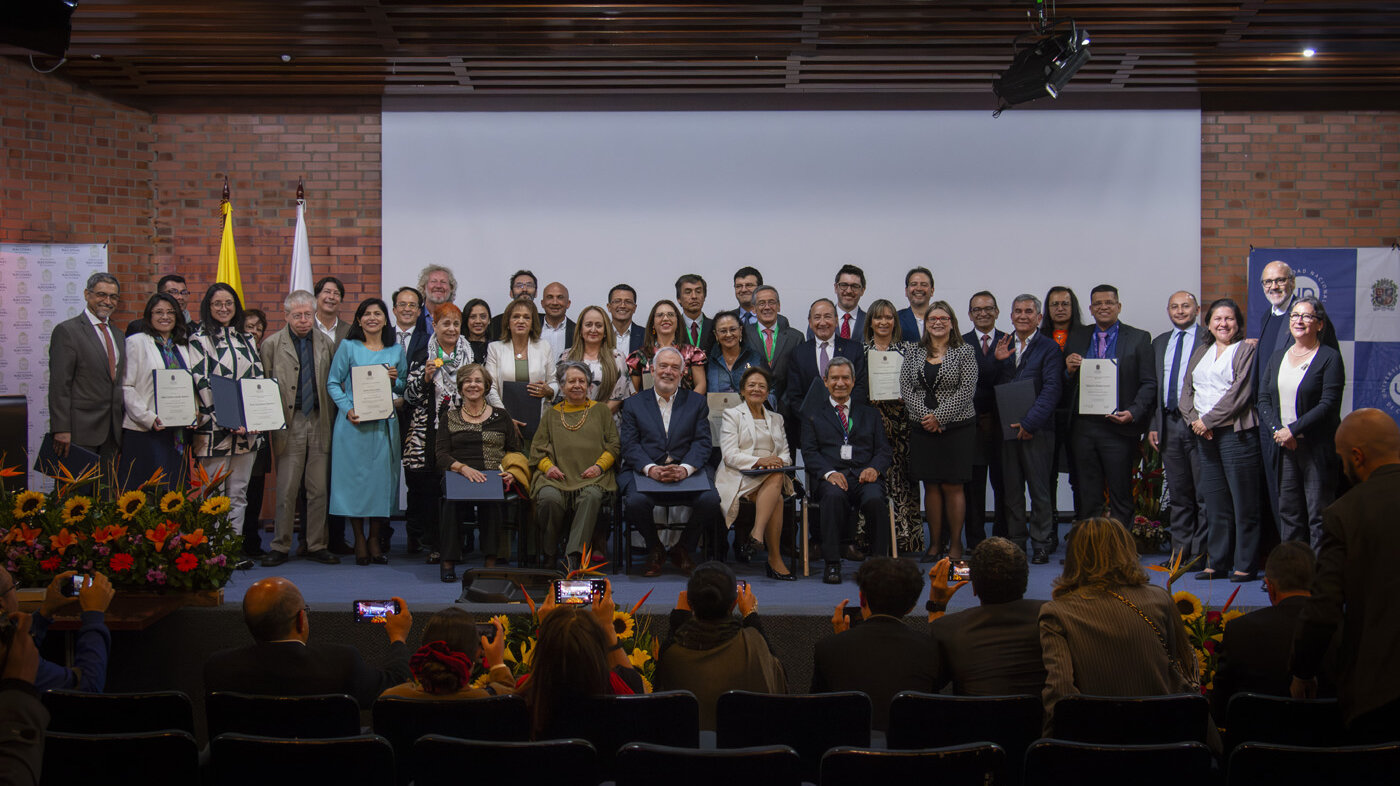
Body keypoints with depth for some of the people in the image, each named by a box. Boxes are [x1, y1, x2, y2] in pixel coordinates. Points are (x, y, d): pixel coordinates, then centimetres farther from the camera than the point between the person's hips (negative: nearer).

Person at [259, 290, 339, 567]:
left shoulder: (325, 343, 10)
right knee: (286, 489, -2)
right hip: (289, 424, -2)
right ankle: (280, 546, 8)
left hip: (319, 423, 2)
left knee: (319, 489, 5)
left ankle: (316, 545, 14)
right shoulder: (272, 344, 3)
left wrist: (331, 419, 5)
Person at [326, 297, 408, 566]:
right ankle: (359, 540, 9)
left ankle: (375, 539, 14)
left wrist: (396, 380, -6)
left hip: (384, 423, 2)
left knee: (381, 476, 2)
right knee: (354, 475, -2)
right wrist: (347, 409, -12)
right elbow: (333, 382, 2)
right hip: (353, 423, -2)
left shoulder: (396, 351, 11)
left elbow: (406, 387, 17)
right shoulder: (348, 347, 4)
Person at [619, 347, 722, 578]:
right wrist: (651, 469, -17)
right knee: (635, 501, -32)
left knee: (710, 500, -29)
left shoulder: (697, 402, 16)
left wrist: (684, 469, -17)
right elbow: (630, 446, 3)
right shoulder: (634, 404, 15)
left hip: (687, 472, 1)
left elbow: (702, 443, 4)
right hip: (645, 472, 0)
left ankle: (683, 550, 1)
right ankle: (654, 550, 1)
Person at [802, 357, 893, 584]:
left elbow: (884, 451, 15)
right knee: (834, 495, -37)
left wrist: (874, 468, -9)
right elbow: (809, 452, 6)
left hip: (864, 476, 1)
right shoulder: (813, 413, 19)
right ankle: (832, 563, -32)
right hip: (830, 478, -1)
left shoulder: (869, 413, 25)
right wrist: (829, 472, -14)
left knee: (874, 498, -34)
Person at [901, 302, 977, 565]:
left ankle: (955, 545, 7)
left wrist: (939, 417, -14)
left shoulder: (964, 352, -1)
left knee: (952, 486, -2)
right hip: (922, 429, 3)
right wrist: (924, 416, -11)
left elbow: (967, 389, -9)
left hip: (956, 427, -3)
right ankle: (934, 543, 13)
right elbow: (906, 387, 2)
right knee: (931, 486, 6)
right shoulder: (915, 353, 9)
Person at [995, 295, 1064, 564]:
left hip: (1036, 428, -4)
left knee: (1040, 489, 1)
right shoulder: (1001, 347, 13)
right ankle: (1015, 542, 16)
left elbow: (1052, 389, -8)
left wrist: (1029, 423, -15)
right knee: (1011, 489, 8)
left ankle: (1041, 544, 9)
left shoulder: (1049, 348, 0)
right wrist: (995, 360, -10)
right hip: (1006, 427, 4)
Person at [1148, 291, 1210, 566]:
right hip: (1169, 423, 5)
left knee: (1204, 492, -2)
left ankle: (1201, 551, 4)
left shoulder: (1209, 340, -1)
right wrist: (1153, 425, 9)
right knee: (1178, 493, 10)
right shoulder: (1159, 343, 16)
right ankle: (1180, 550, 16)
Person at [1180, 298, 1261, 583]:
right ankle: (1217, 563, 13)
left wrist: (1209, 420, -12)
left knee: (1243, 502, -3)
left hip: (1235, 432, -5)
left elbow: (1241, 392, -10)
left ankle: (1246, 565, 3)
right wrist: (1194, 420, -3)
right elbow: (1187, 390, 14)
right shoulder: (1200, 353, 20)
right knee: (1215, 503, 7)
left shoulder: (1246, 350, 0)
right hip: (1204, 435, 6)